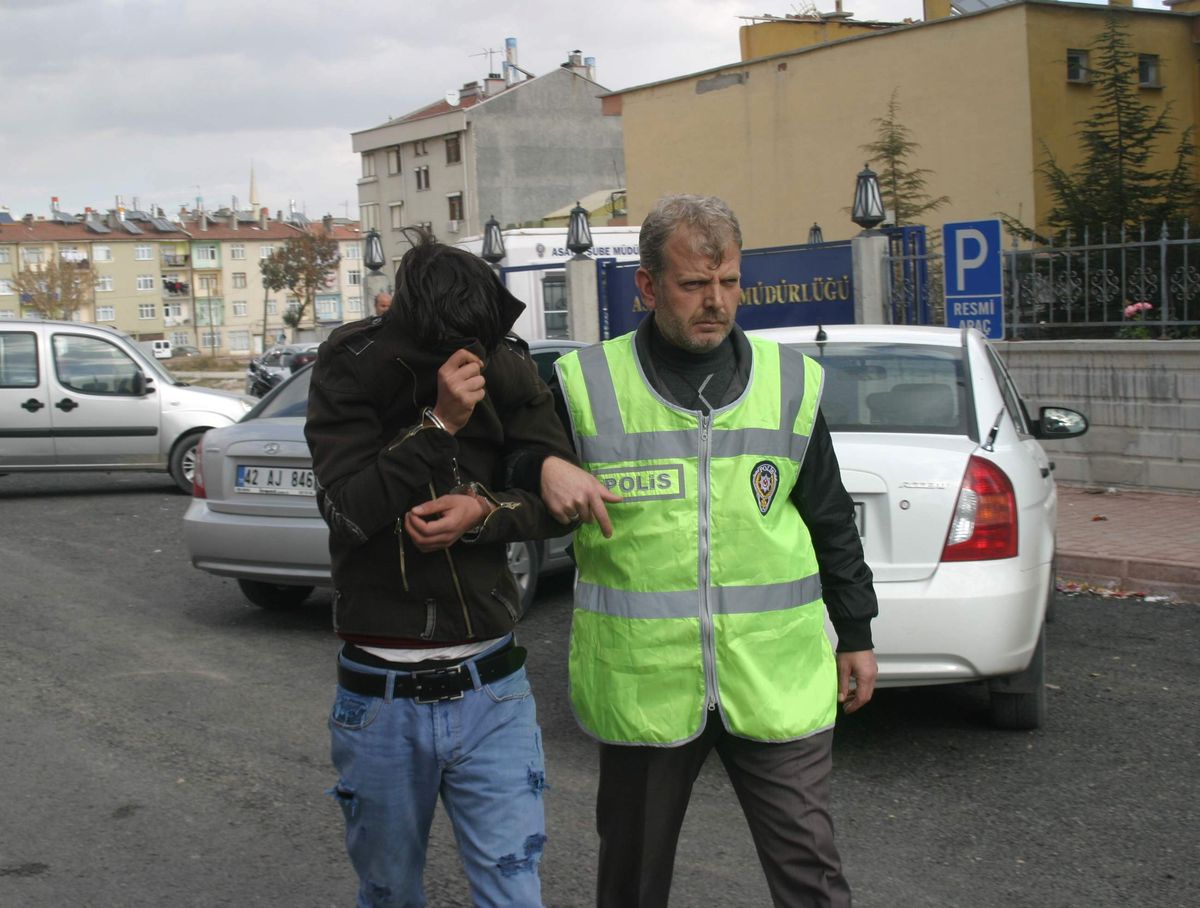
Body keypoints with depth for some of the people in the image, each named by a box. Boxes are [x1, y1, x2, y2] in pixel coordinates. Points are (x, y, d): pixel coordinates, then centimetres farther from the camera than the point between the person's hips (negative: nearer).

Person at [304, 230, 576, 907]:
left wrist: (483, 511, -21)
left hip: (493, 692, 1)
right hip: (381, 699, -1)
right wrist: (439, 424, -26)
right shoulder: (351, 370, -8)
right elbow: (350, 507, -17)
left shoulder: (508, 370, -4)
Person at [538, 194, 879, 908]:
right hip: (642, 683, 0)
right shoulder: (587, 385, -2)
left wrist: (857, 636, 14)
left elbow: (832, 521, 12)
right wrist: (546, 467, -15)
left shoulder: (790, 381, 5)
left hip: (776, 683, 1)